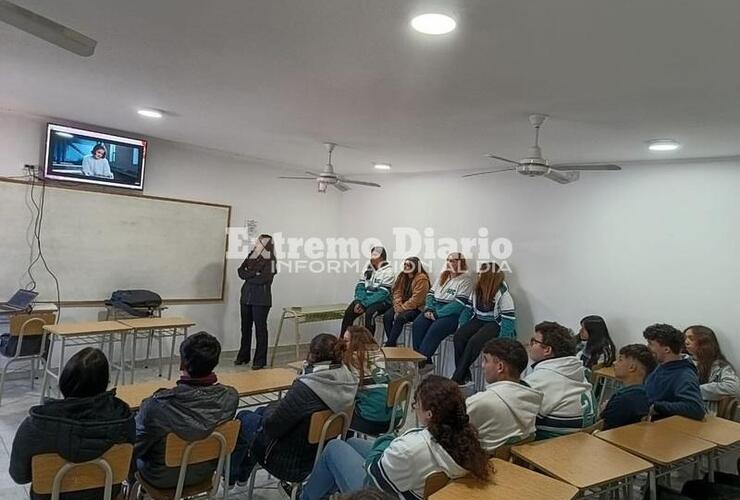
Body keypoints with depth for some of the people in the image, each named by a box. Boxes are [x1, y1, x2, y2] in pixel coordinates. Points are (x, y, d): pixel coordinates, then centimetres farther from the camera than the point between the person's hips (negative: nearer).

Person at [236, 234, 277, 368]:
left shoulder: (270, 260, -6)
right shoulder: (251, 257, 11)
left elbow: (265, 278, -16)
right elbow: (241, 271, 3)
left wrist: (248, 276, -4)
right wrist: (255, 274, -11)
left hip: (261, 300, -6)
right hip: (246, 297, 6)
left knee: (260, 328, -1)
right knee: (245, 327, 13)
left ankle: (260, 360, 6)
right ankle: (243, 356, 27)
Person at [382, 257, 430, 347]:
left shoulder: (422, 278, -16)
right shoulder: (402, 276, 6)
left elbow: (415, 300, -20)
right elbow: (397, 293, 2)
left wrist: (401, 309, -19)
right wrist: (398, 308, -13)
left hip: (416, 308, -7)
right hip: (402, 306, 7)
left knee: (400, 318, -30)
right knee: (386, 316, -17)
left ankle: (389, 345, -20)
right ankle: (392, 343, -10)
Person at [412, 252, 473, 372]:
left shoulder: (465, 280, -4)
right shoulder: (442, 277, 19)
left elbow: (458, 305, -14)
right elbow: (431, 294, 16)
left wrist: (437, 314, -19)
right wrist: (429, 310, -5)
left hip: (451, 315, -6)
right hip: (435, 311, 6)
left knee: (435, 329, -32)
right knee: (417, 324, -22)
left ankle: (421, 361, -26)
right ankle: (426, 362, -23)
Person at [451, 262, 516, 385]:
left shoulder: (502, 293, -15)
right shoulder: (477, 290, 6)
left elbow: (509, 319, -17)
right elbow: (468, 309, 11)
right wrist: (460, 327, 0)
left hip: (495, 323, -6)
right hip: (478, 320, 6)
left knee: (474, 341, -30)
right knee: (458, 337, -20)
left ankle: (456, 378, -21)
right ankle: (465, 376, -17)